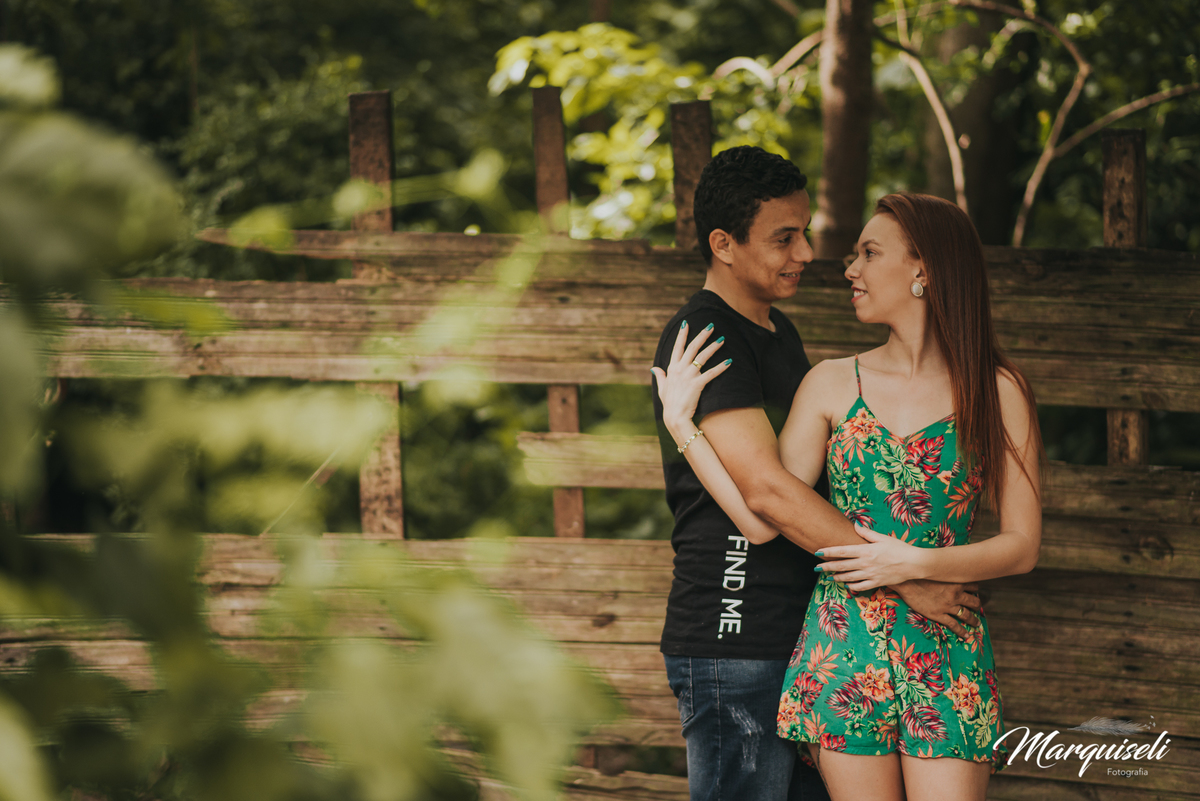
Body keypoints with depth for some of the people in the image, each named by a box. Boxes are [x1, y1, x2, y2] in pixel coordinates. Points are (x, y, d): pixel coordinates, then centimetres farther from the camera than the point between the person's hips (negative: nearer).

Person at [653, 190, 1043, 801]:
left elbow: (1022, 546, -1)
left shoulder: (995, 391, 2)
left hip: (945, 659, -2)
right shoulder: (832, 385, 7)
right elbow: (762, 519, -1)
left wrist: (916, 563, -13)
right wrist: (679, 420, -3)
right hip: (845, 654, 2)